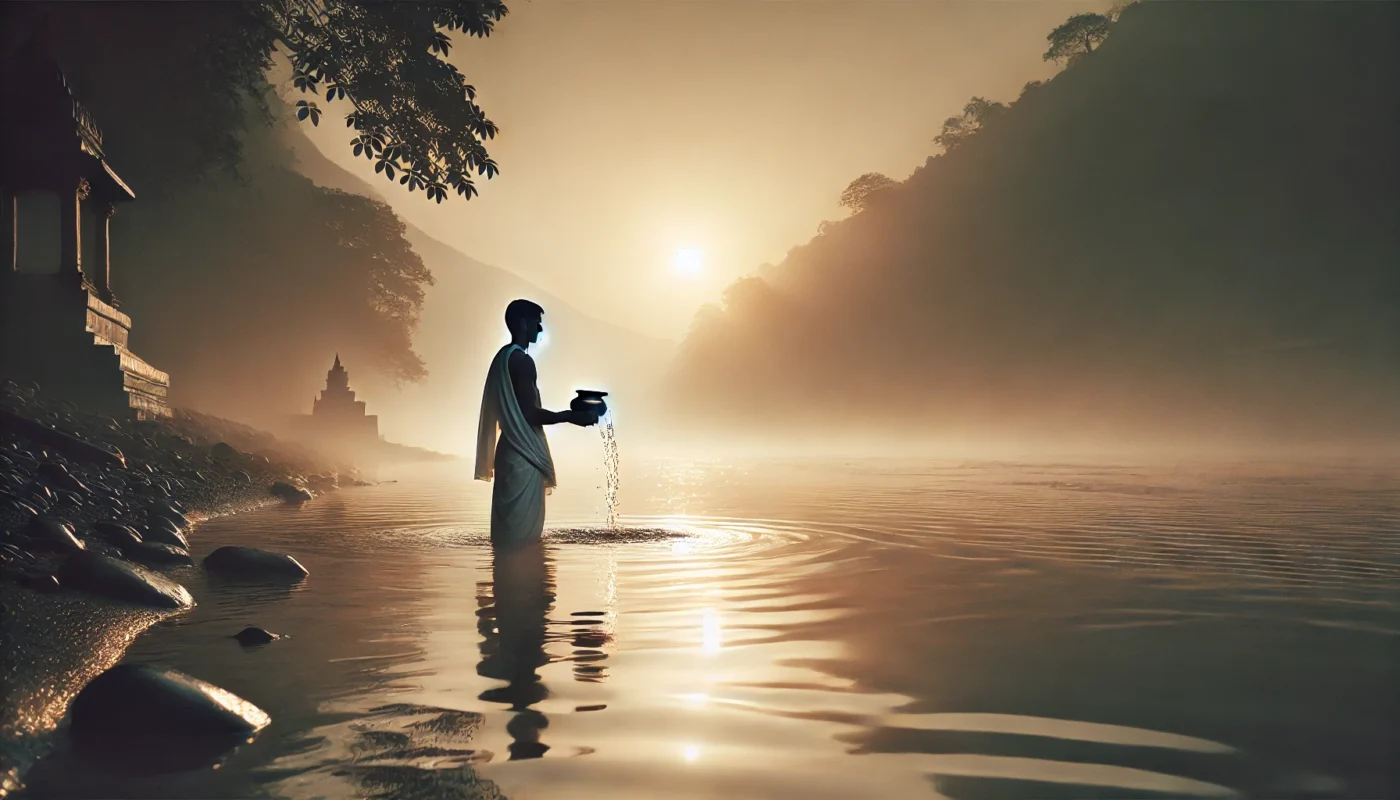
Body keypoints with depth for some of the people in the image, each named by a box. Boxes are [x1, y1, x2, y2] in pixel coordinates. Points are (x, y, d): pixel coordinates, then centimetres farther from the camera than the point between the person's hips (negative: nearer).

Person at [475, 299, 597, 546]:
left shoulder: (504, 356, 15)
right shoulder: (521, 360, -16)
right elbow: (529, 414, -19)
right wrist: (571, 416, -10)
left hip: (512, 450, 10)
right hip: (523, 454, -10)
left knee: (510, 525, 12)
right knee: (522, 529, -5)